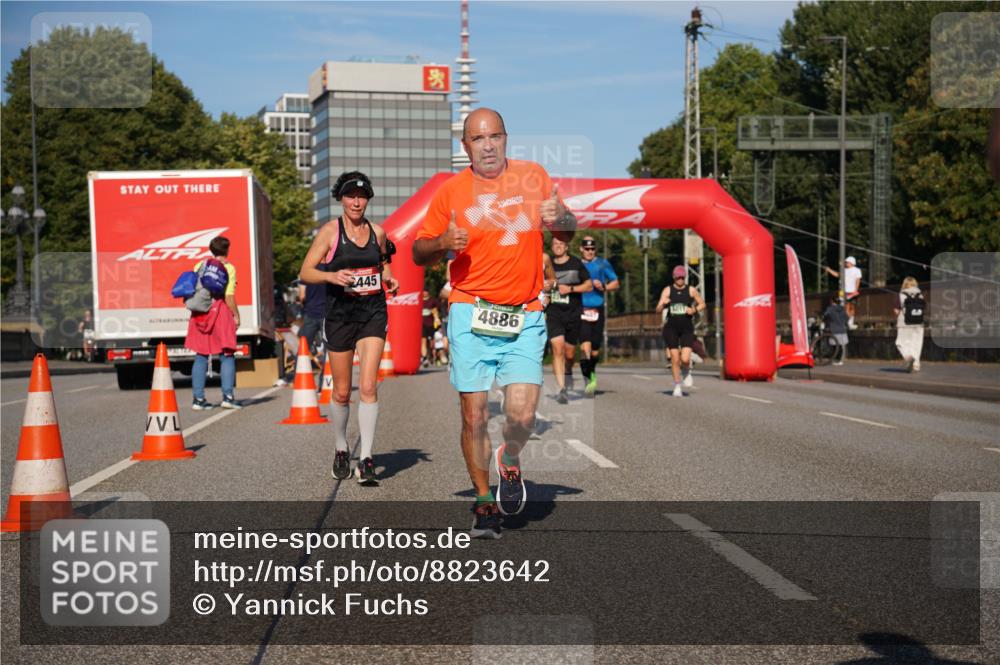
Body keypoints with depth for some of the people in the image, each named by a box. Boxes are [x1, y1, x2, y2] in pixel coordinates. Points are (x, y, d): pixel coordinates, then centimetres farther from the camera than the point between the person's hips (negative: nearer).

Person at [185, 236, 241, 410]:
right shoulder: (228, 267, -4)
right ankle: (228, 396, -5)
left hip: (200, 315, 5)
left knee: (201, 356, 8)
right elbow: (229, 296, -11)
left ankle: (198, 398, 7)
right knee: (227, 356, 3)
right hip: (220, 312, -5)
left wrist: (196, 307, 17)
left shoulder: (199, 265, 10)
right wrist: (236, 315, -2)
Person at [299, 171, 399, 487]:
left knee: (368, 387, -12)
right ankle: (341, 451, 30)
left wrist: (389, 280, 2)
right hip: (341, 315, -1)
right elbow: (305, 272, -5)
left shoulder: (377, 232, 7)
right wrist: (332, 275, -23)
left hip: (374, 313, 1)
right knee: (342, 392, 7)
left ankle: (365, 461, -10)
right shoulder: (330, 231, -3)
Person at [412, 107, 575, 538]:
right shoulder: (451, 192, 4)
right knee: (474, 416, -2)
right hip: (471, 314, 0)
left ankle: (510, 462, 23)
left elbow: (567, 231, 19)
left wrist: (559, 218, -5)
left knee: (522, 414, -11)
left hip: (525, 318, 1)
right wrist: (443, 242, -11)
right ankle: (485, 501, 17)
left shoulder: (534, 177, 8)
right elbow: (419, 254, 11)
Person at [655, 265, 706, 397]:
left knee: (685, 359, -13)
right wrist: (663, 304, -23)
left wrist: (694, 310, -7)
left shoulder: (691, 290, 2)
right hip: (671, 328, 1)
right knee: (675, 359, 1)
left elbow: (702, 304, 13)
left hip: (687, 329, -1)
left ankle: (686, 372, 22)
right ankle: (677, 387, 16)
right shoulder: (667, 290, 2)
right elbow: (658, 309, -1)